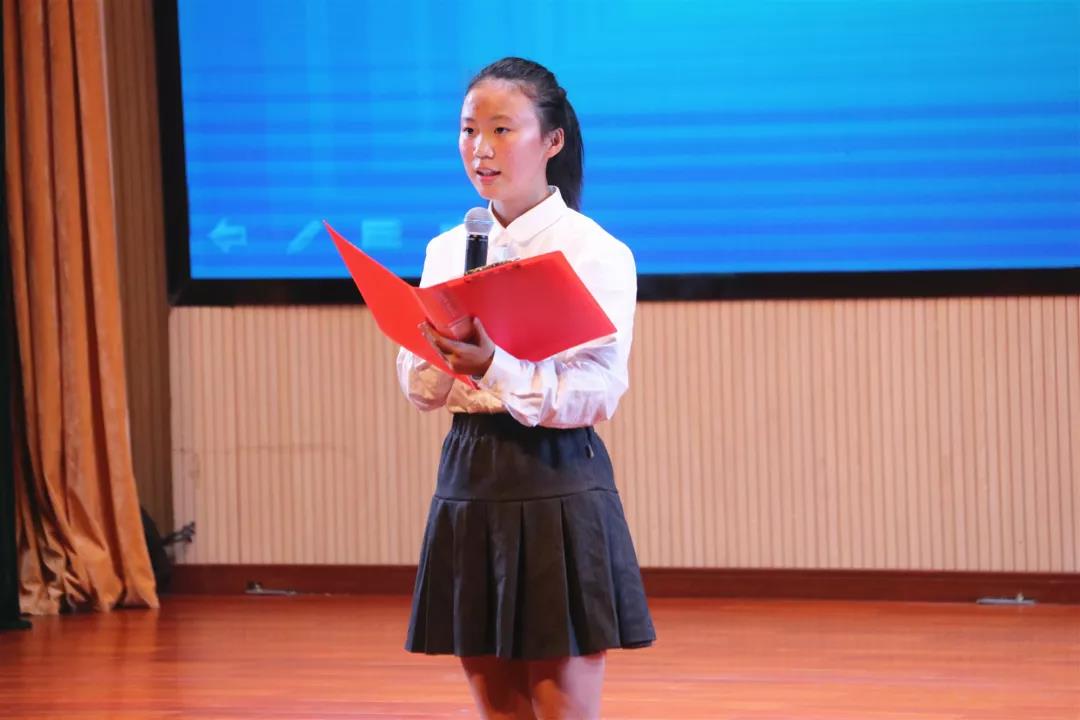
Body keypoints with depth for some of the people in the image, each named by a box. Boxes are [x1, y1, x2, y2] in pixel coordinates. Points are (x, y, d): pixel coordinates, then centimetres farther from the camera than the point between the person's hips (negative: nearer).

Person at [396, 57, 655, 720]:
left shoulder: (596, 252, -5)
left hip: (557, 482, -5)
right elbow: (419, 388, 8)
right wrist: (442, 355, -15)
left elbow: (600, 390, -15)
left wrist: (494, 367, -29)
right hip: (469, 478, 5)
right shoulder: (447, 251, 11)